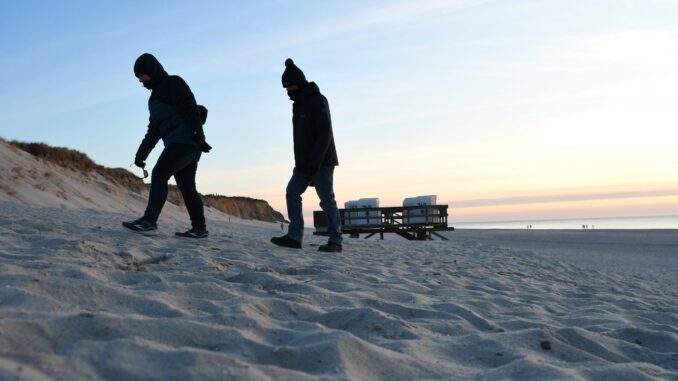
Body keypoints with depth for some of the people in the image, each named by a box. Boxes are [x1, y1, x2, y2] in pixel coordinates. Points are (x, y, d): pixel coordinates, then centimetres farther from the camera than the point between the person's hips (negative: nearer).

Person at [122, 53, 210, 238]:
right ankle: (200, 228, 5)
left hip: (185, 140, -9)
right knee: (186, 186, 5)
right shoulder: (156, 95, 26)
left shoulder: (173, 83, 0)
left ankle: (149, 221, -20)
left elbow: (190, 108, -15)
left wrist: (198, 134, -27)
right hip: (187, 145, 9)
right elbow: (154, 130, 25)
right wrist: (141, 154, 20)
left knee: (159, 174, -15)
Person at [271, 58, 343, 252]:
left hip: (321, 162, -9)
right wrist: (301, 162, 15)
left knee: (327, 199, -6)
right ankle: (294, 237, 1)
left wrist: (315, 161, -26)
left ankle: (335, 241, 0)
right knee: (292, 193, 0)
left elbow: (325, 133, -19)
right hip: (304, 163, 9)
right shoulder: (298, 103, 17)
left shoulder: (317, 100, -10)